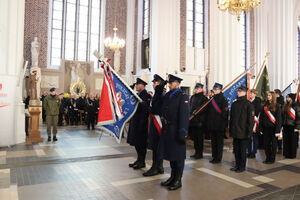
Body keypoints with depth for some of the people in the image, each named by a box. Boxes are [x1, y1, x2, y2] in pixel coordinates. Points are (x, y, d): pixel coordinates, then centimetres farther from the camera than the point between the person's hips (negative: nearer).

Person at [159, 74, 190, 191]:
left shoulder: (182, 97, -10)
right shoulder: (167, 96, 12)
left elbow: (184, 115, -17)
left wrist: (182, 132, -21)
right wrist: (163, 126, 11)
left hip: (176, 130, -7)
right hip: (167, 129, 8)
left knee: (178, 156, 4)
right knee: (170, 154, 17)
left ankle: (178, 180, 18)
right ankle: (173, 177, 33)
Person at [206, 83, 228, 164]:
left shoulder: (223, 99, -8)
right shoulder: (212, 99, 12)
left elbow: (224, 112, -13)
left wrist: (223, 124, -19)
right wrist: (208, 122, 11)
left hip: (219, 125, -7)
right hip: (212, 124, 7)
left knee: (219, 142, 2)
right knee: (213, 141, 13)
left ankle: (218, 158, 11)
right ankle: (214, 156, 24)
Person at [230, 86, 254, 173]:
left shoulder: (248, 104, -7)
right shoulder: (234, 104, 10)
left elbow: (251, 119, -10)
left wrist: (249, 131, -13)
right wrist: (230, 129, 11)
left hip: (243, 132, -5)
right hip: (235, 131, 6)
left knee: (243, 150, 5)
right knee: (236, 149, 12)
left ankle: (242, 166, 18)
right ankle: (237, 165, 26)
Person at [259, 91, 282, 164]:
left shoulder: (277, 106, -4)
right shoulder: (265, 106, 8)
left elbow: (279, 118, -8)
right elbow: (261, 118, 8)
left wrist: (277, 130, -14)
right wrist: (261, 128, 3)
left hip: (273, 127, -4)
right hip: (266, 128, 4)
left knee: (273, 144, 6)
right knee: (266, 144, 8)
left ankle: (272, 159, 16)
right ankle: (267, 158, 20)